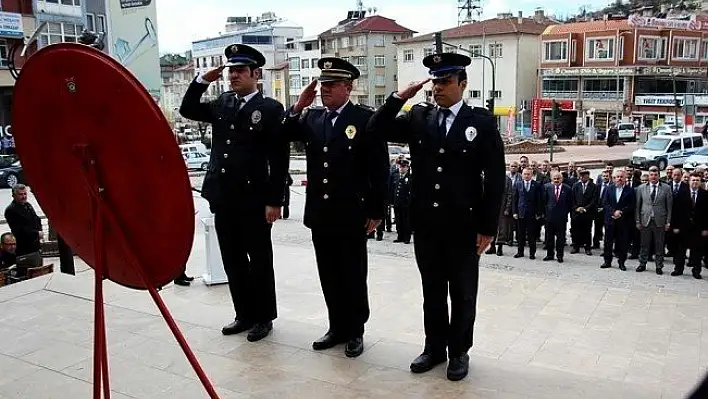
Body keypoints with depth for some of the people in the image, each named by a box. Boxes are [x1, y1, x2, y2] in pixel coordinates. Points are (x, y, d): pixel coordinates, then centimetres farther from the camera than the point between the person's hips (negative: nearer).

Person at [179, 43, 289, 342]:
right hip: (224, 198, 6)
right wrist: (202, 80, 4)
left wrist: (274, 201, -13)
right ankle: (244, 315, 27)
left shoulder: (271, 109, -6)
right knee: (233, 261, 13)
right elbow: (187, 110, 18)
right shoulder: (222, 104, 11)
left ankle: (264, 317, 21)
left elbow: (279, 160, -9)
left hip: (254, 199, -6)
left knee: (260, 261, 7)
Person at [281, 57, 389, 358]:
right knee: (329, 276, 14)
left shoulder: (366, 118, -8)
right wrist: (298, 107, -10)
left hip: (351, 215, -5)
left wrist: (376, 212, -10)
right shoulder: (311, 117, 8)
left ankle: (355, 331, 24)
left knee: (353, 276, 9)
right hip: (320, 213, 5)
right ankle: (337, 327, 30)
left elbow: (380, 170, -9)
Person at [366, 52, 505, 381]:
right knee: (432, 290, 16)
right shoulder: (419, 117, 5)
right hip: (425, 223, 3)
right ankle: (435, 347, 32)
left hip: (463, 226, -3)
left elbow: (495, 178, -6)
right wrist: (400, 97, -9)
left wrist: (488, 227, -8)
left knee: (462, 294, 11)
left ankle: (459, 352, 28)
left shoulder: (482, 121, -5)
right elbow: (377, 130, 1)